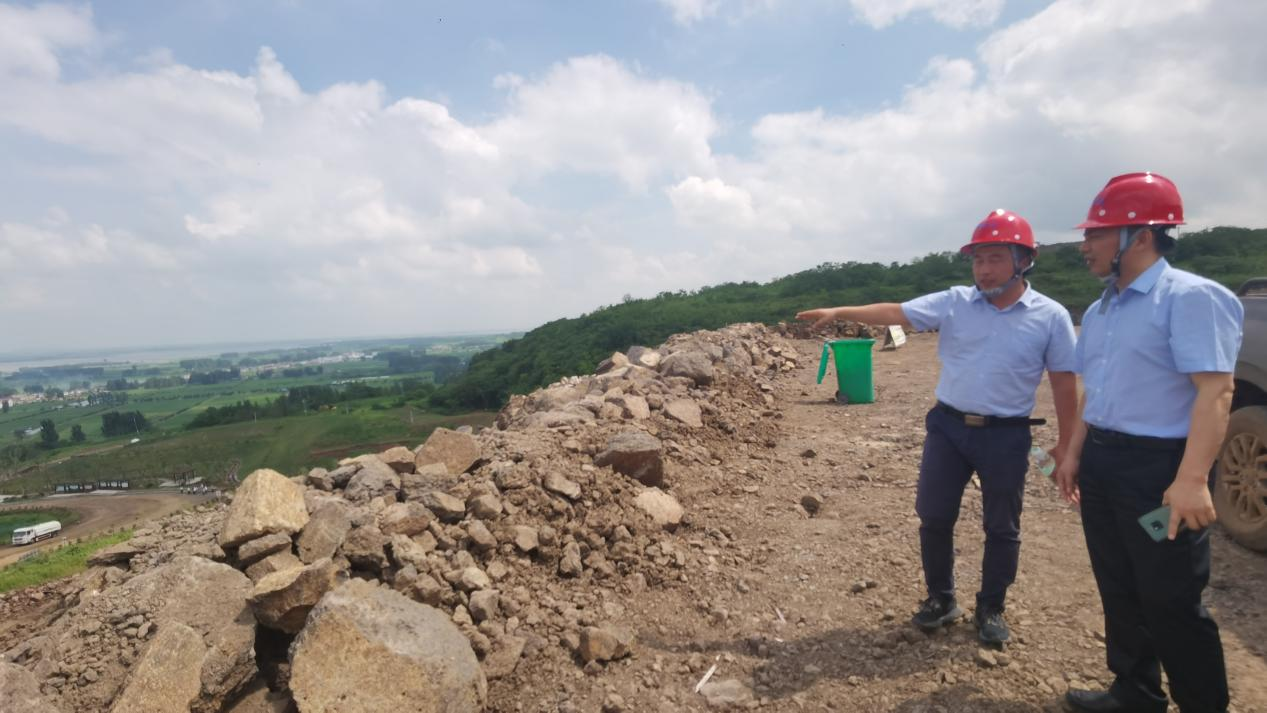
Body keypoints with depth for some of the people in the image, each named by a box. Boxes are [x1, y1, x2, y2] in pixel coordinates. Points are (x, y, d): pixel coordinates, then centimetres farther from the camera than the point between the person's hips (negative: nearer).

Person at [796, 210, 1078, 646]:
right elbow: (895, 312, -5)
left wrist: (1066, 441, 1)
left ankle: (991, 609, 32)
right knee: (934, 518, 8)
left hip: (1006, 435, -1)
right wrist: (839, 312, -14)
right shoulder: (954, 303, -1)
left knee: (1002, 527, 12)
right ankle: (941, 599, 29)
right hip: (947, 426, 2)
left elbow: (1064, 382, 0)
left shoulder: (1051, 316, -3)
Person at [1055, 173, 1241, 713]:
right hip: (1101, 461, 8)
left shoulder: (1190, 297, -13)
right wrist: (1074, 453, 15)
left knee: (1171, 602, 4)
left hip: (1160, 465, -8)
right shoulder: (1100, 310, 12)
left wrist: (1192, 479, -28)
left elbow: (1216, 390, -21)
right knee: (1119, 591, 17)